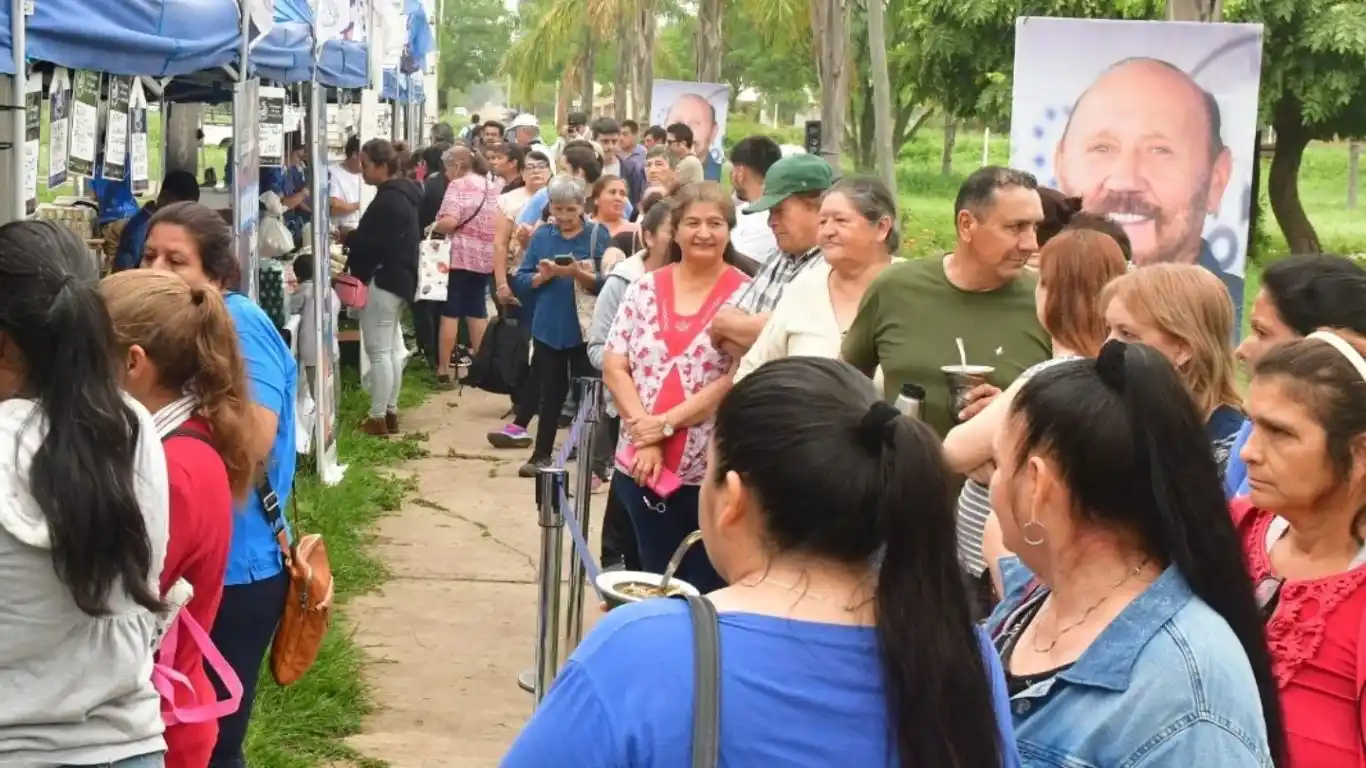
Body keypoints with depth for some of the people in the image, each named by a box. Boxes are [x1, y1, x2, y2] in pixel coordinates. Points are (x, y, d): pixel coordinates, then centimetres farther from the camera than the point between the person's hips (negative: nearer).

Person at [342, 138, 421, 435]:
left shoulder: (389, 200, -19)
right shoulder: (402, 194, 13)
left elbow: (379, 243, -25)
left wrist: (348, 238, -12)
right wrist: (354, 236, 7)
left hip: (382, 279, -11)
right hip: (398, 277, 11)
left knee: (378, 350, -7)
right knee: (392, 348, 15)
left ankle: (378, 417, -5)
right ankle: (390, 412, 21)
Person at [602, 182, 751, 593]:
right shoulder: (644, 289, 5)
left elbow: (738, 382, -12)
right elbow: (613, 367, 3)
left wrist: (665, 424, -13)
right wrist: (645, 437, -9)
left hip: (713, 470, -3)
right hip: (640, 463, 3)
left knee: (707, 590, 4)